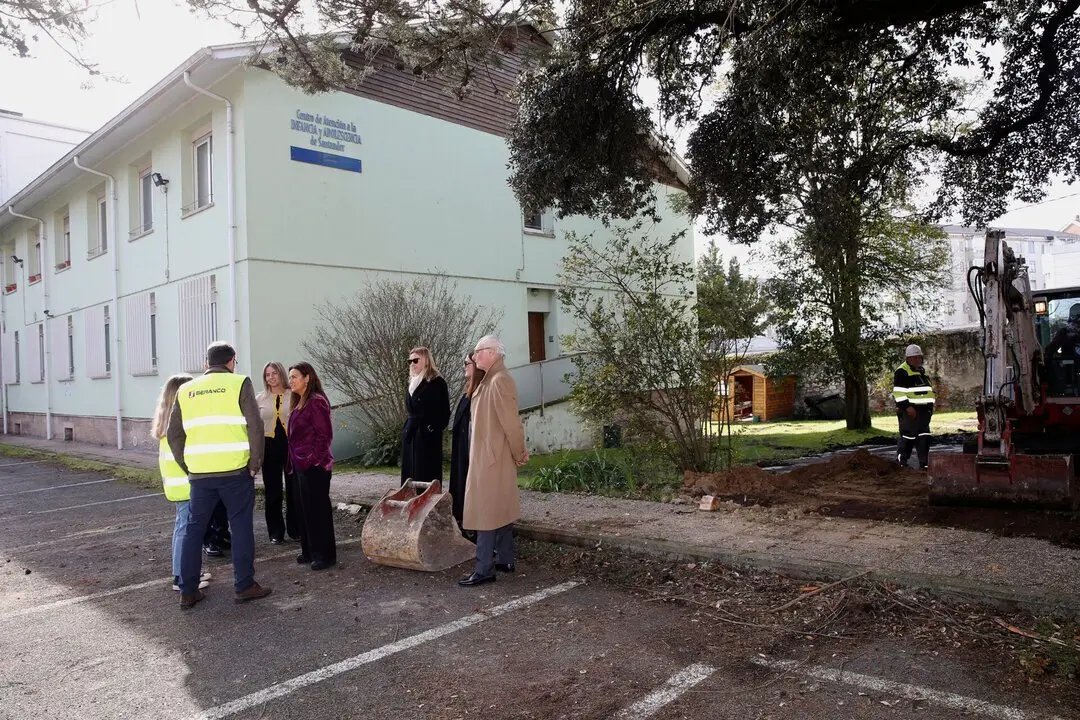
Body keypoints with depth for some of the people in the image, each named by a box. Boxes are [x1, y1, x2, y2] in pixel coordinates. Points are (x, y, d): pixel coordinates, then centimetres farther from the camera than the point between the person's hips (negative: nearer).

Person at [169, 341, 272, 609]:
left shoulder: (186, 390, 11)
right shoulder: (239, 384, -2)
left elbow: (174, 434, 10)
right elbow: (255, 426, -9)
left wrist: (187, 466, 16)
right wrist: (255, 463, -2)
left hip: (199, 473, 4)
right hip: (235, 469, -3)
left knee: (194, 529, 13)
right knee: (241, 526, 7)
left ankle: (187, 591, 18)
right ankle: (244, 585, 12)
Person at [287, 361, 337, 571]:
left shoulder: (316, 401, -14)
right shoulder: (299, 403, 15)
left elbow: (324, 434, -18)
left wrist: (313, 460, -18)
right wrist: (294, 460, 14)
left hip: (314, 466, -9)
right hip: (301, 465, 9)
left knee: (318, 509, -2)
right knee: (305, 509, 15)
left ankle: (325, 555, 7)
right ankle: (310, 551, 25)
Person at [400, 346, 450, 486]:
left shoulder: (437, 382, -7)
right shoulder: (412, 383, 15)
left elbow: (444, 412, -9)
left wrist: (434, 429, -15)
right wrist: (407, 429, 12)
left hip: (428, 438, -7)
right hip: (410, 437, 8)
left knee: (426, 475, -6)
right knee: (409, 473, 8)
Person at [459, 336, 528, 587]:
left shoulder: (499, 381, -19)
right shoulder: (489, 380, 12)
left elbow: (511, 422, -19)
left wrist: (519, 454, -8)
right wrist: (518, 452, 12)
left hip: (492, 456, -10)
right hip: (488, 455, 10)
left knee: (486, 511, -6)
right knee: (500, 509, 15)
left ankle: (484, 569, 0)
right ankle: (505, 560, 24)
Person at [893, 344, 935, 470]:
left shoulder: (922, 371, 20)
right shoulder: (902, 372, -9)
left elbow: (928, 390, 29)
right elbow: (898, 392, -17)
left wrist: (931, 406, 22)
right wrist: (907, 407, -23)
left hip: (923, 411, 9)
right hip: (909, 411, -9)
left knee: (924, 437, 6)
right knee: (909, 436, -7)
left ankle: (924, 463, 9)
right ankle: (901, 461, 4)